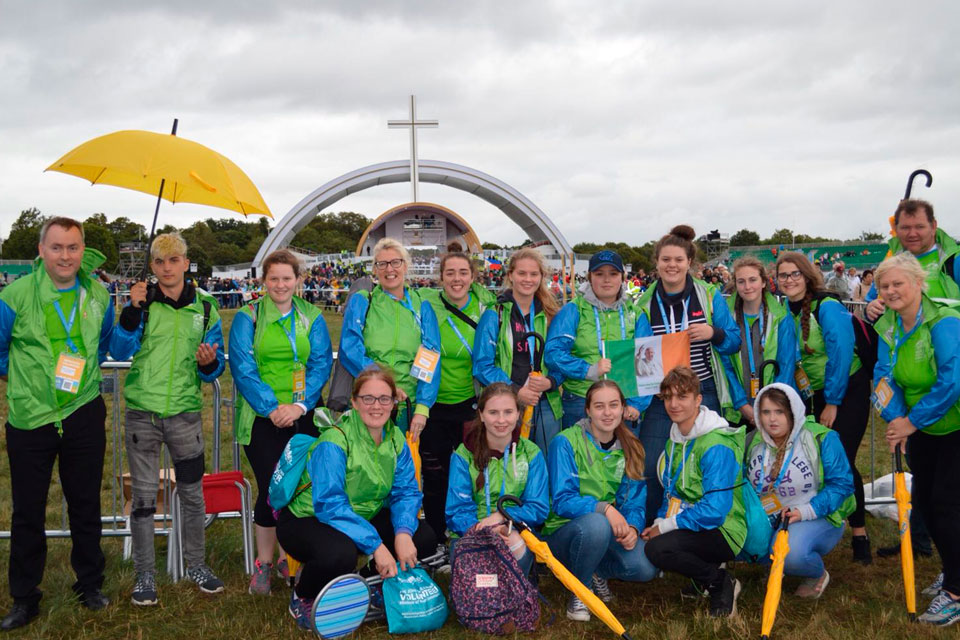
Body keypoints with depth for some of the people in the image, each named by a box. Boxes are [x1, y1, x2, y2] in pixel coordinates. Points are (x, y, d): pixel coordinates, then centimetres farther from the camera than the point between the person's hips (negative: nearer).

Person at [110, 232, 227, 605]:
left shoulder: (205, 307, 3)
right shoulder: (143, 303, -1)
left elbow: (215, 369, 6)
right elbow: (120, 353, -10)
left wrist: (209, 363, -17)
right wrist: (132, 311, -21)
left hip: (185, 413, 1)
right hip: (142, 412, -1)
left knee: (192, 491, 9)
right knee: (143, 494, 6)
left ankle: (196, 564, 27)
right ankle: (144, 574, 20)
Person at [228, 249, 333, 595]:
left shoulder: (312, 317, 9)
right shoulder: (247, 317, 2)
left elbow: (321, 364, 1)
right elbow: (243, 368, -5)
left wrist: (300, 404, -13)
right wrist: (271, 407, -15)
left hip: (303, 416, 2)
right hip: (262, 419, -2)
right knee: (271, 488, -3)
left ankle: (288, 557, 23)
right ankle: (263, 563, 15)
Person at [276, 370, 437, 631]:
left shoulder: (395, 438, -4)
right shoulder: (334, 441, -25)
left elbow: (406, 492, -4)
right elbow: (329, 504, -31)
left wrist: (403, 532, -25)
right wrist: (375, 545, -36)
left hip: (363, 517, 7)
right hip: (307, 519, -6)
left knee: (424, 539, -9)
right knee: (340, 553, -38)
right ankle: (302, 598, -3)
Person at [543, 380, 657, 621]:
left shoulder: (630, 449, 3)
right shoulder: (566, 442, -13)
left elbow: (635, 502, 2)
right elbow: (562, 501, -18)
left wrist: (632, 528, -20)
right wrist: (604, 508, -33)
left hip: (610, 530, 4)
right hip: (563, 532, -4)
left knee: (646, 568, -24)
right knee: (596, 524, -38)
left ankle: (597, 572, 10)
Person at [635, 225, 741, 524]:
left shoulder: (710, 296, 1)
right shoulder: (644, 304, 4)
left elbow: (734, 342, 4)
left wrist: (713, 333, -17)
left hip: (703, 394, -1)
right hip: (659, 397, 1)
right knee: (649, 467, -3)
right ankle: (648, 527, 17)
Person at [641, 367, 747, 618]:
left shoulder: (716, 446, -19)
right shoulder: (675, 440, 10)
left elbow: (714, 510, -25)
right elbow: (672, 491, 18)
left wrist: (666, 527, -18)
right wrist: (659, 522, -1)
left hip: (723, 530, -9)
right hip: (690, 526, 9)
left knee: (657, 549, -29)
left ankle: (722, 583, -6)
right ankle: (704, 571, 8)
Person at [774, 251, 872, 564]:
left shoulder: (827, 307, -17)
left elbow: (841, 355, -19)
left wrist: (833, 402, -15)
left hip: (849, 389, -6)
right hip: (819, 394, 6)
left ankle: (859, 534, 2)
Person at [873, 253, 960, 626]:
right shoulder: (887, 326, -2)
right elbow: (884, 375, -4)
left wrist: (912, 421, -23)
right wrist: (897, 418, -18)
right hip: (922, 427, 7)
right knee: (923, 499, 10)